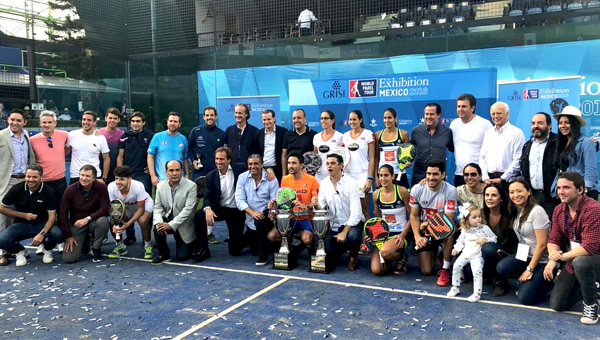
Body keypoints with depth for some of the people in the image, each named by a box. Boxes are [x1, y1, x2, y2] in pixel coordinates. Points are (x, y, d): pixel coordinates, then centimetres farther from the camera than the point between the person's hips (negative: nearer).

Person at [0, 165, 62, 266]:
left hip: (42, 223, -1)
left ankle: (47, 250, 6)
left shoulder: (49, 191, -11)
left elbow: (52, 216, -13)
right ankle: (20, 251, 9)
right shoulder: (17, 189, -7)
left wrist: (42, 234, -30)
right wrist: (24, 215, -10)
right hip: (21, 224, 1)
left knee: (57, 234, -33)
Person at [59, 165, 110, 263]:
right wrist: (68, 236, -8)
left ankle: (96, 249, -8)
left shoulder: (101, 187, -13)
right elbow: (62, 213, -6)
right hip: (76, 225, 1)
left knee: (103, 221, -37)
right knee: (68, 258, -15)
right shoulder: (70, 190, -10)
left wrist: (88, 219, -29)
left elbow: (105, 209, -17)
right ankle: (84, 243, 21)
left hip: (93, 222, 0)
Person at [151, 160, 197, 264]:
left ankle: (192, 243, 28)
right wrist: (158, 222, -24)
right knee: (157, 228, -30)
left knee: (181, 257, -7)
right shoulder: (160, 186, -1)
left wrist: (171, 225, -28)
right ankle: (163, 254, -5)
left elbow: (188, 209, -22)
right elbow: (157, 207, -2)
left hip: (184, 226, -3)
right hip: (167, 220, 3)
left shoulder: (191, 186, -16)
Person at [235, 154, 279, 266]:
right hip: (250, 220, 3)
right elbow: (239, 200, -11)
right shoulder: (242, 177, -4)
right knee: (254, 250, 10)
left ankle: (264, 256, -22)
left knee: (259, 220, -37)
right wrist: (252, 212, -27)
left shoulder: (271, 179, -10)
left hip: (266, 216, -3)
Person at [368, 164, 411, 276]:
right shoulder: (376, 194, 3)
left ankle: (401, 258, 1)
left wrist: (403, 235, -17)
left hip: (400, 233, -4)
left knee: (385, 252, -36)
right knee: (376, 271, -16)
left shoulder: (402, 191, -9)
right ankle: (389, 260, 21)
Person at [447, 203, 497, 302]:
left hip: (477, 256, -4)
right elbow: (460, 241, 14)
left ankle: (477, 293, -16)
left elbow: (494, 238, 1)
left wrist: (485, 240, -17)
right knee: (456, 266, -7)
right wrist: (456, 249, -1)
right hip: (465, 253, 4)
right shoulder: (465, 230, 8)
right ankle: (455, 287, 9)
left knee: (477, 271, -21)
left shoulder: (485, 228, -1)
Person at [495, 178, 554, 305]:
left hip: (542, 260, -7)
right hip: (524, 255, 7)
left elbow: (541, 245, -18)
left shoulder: (537, 211, -18)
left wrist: (529, 269, -15)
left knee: (525, 298, -15)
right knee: (501, 268, -22)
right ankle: (528, 281, 2)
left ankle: (548, 283, 11)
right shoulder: (516, 211, 6)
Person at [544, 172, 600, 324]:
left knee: (580, 262, -42)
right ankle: (587, 287, 32)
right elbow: (554, 240, 0)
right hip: (572, 261, 7)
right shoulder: (559, 210, -1)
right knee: (556, 304, 4)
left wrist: (561, 257, -25)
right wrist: (552, 259, -22)